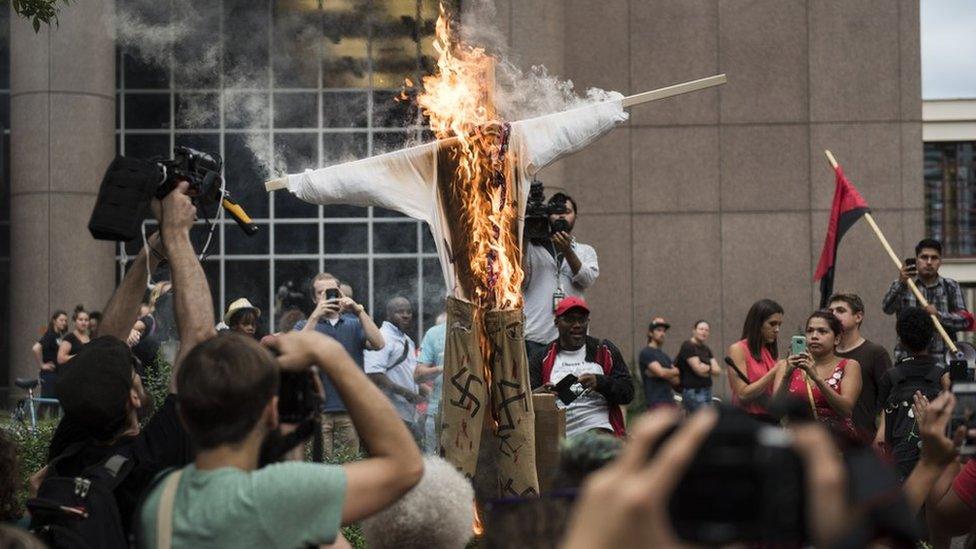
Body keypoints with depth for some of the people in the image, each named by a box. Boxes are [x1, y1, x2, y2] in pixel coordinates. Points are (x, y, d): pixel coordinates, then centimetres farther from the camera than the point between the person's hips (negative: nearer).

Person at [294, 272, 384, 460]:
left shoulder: (354, 324, 14)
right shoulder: (305, 325, 11)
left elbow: (378, 344, -3)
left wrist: (359, 311, -8)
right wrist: (316, 316, -13)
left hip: (350, 409, 2)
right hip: (317, 408, -1)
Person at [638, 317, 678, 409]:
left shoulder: (664, 355, 21)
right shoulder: (646, 353, -5)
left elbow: (676, 380, 13)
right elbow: (661, 372, -17)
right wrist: (675, 371, 3)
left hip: (669, 400, 9)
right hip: (656, 401, -9)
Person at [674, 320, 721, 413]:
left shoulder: (706, 349, 16)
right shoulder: (688, 346, -9)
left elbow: (717, 370, 9)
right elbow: (698, 369, -17)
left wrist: (704, 367, -7)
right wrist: (710, 367, 1)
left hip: (707, 390, 8)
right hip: (693, 391, -8)